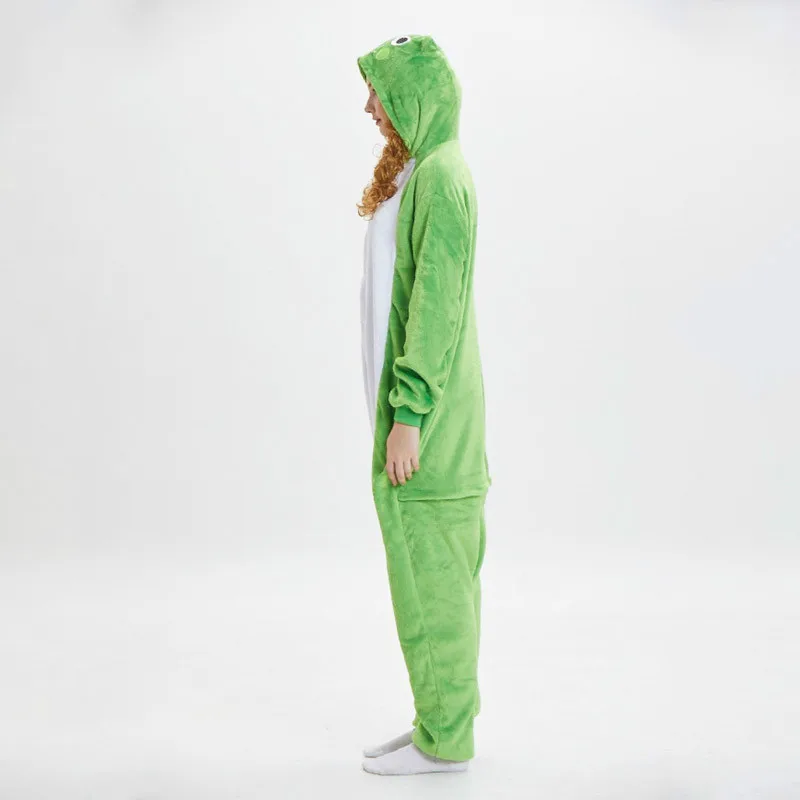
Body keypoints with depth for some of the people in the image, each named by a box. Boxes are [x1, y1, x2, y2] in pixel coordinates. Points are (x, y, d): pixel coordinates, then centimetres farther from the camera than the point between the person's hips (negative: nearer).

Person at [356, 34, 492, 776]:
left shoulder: (438, 175, -14)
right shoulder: (420, 172, 16)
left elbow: (436, 303, -20)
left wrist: (407, 415, -20)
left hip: (425, 407, -10)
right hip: (421, 400, 10)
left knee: (428, 574, -2)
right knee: (438, 573, 14)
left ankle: (443, 738, 10)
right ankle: (442, 721, 25)